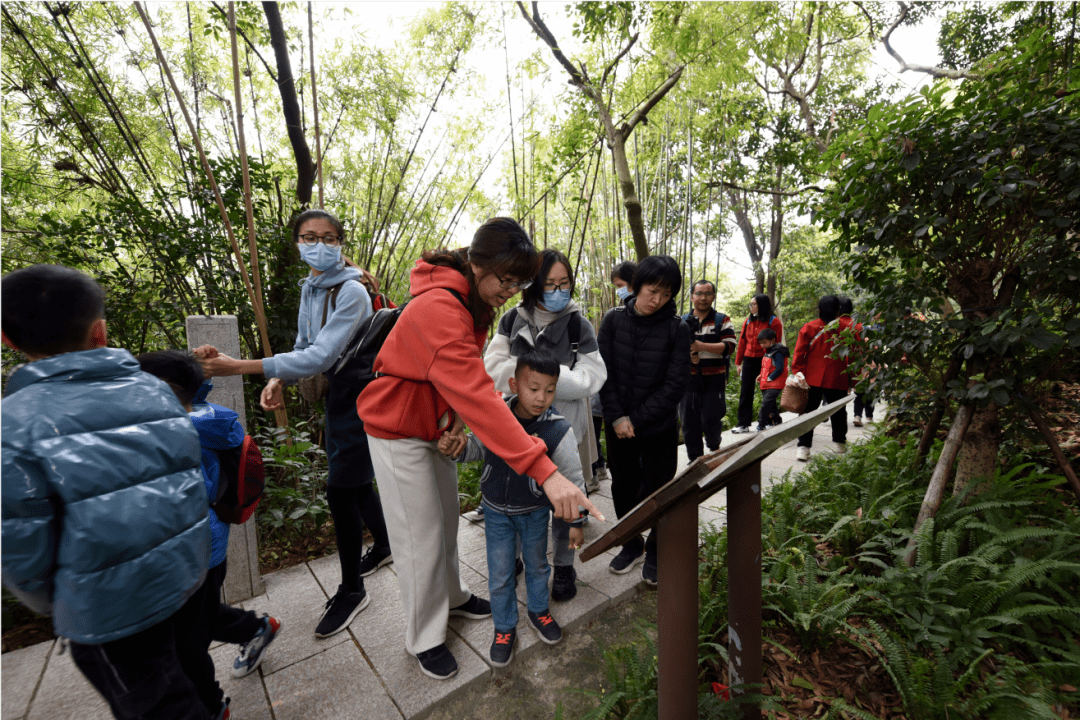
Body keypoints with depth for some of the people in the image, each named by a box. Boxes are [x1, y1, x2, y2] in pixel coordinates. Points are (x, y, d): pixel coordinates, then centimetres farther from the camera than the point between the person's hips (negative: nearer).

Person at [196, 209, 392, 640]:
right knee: (356, 480, 20)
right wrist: (278, 380, -7)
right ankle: (382, 548, 44)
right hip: (337, 392, 8)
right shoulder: (308, 288, 7)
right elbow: (305, 346, 13)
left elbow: (321, 356, -28)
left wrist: (239, 367, -29)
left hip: (360, 395, -8)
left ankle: (351, 591, 16)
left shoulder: (351, 292, -20)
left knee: (340, 490, -5)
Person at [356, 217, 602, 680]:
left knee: (447, 520, 18)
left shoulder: (477, 303, -2)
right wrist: (545, 471, -46)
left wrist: (458, 419, -19)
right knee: (422, 537, 3)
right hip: (398, 432, -7)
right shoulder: (437, 309, -33)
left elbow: (463, 381, 2)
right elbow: (478, 396, -43)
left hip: (436, 426, 8)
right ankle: (425, 639, 26)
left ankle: (451, 597, 42)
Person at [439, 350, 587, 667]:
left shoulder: (559, 430, -23)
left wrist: (576, 521, -7)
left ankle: (538, 611, 52)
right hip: (497, 511, 1)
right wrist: (457, 448, -21)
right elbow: (478, 446, 0)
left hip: (534, 512, -1)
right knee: (499, 575, 14)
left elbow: (574, 479, -13)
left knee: (537, 565, 23)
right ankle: (505, 628, 41)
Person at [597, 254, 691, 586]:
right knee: (623, 486, 15)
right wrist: (617, 417, -13)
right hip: (617, 426, 2)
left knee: (658, 489, 11)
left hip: (659, 427, -2)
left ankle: (656, 551, 35)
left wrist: (636, 420, -13)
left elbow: (676, 383, -11)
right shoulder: (614, 319, -4)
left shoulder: (676, 328, -10)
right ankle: (631, 544, 39)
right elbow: (604, 372, -4)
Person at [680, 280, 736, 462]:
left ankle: (714, 446, 30)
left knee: (710, 420, -3)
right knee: (689, 423, 6)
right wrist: (687, 355, -13)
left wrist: (701, 346, -20)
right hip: (688, 379, 2)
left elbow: (729, 346, -8)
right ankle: (695, 459, 22)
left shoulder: (722, 321, 5)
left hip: (714, 380, -2)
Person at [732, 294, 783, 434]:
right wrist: (738, 362, 9)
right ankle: (743, 424, 9)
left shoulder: (773, 322, -4)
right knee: (745, 392, 4)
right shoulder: (748, 321, 10)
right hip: (748, 361, 5)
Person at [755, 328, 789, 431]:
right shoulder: (768, 352, 15)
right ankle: (777, 421, 31)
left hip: (774, 385, -9)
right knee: (771, 404, 17)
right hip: (766, 385, 9)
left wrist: (769, 378, -16)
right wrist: (762, 376, 9)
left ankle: (761, 425, -10)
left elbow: (779, 369, -19)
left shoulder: (777, 353, -14)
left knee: (766, 404, -13)